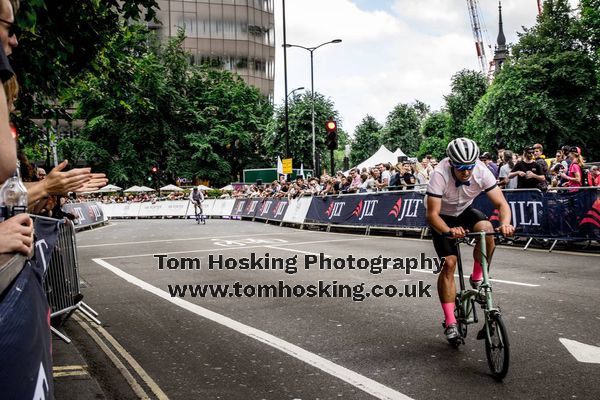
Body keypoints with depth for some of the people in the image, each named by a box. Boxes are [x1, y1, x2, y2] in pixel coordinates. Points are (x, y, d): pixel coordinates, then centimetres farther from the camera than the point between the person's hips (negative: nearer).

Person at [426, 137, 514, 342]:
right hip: (443, 217, -2)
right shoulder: (440, 174, -34)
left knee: (487, 229, -30)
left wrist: (505, 223, -47)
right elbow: (432, 214, -36)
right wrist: (449, 231, -55)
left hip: (465, 211, 2)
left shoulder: (481, 171, -27)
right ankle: (450, 322, -6)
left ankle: (477, 278, -6)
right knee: (449, 263, -14)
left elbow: (501, 203, -25)